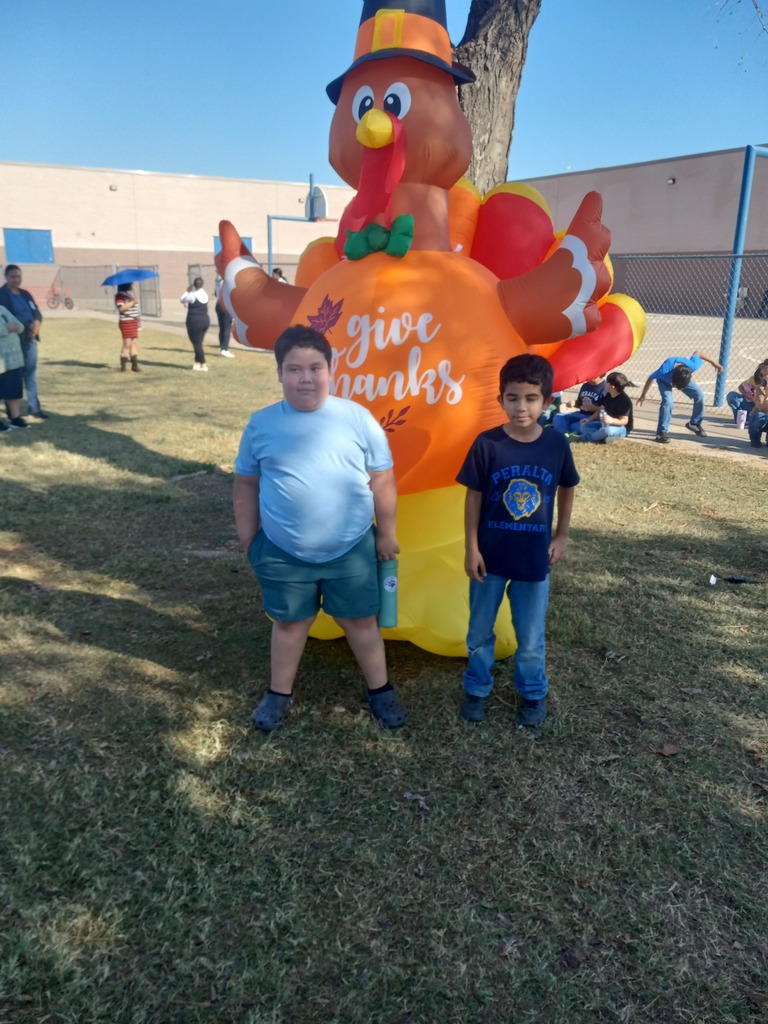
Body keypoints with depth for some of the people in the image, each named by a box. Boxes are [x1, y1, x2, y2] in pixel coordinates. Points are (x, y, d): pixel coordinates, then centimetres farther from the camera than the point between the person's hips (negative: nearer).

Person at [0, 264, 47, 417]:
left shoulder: (25, 294, 16)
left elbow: (37, 312, 11)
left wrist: (36, 323, -12)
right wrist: (25, 326, -21)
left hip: (30, 339, 6)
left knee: (31, 372, 11)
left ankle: (34, 407, 18)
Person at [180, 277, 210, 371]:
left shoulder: (192, 295, -14)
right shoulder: (204, 294, 7)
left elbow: (182, 299, 4)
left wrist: (188, 291, 11)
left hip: (194, 321, -7)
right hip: (205, 320, 7)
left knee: (197, 343, -1)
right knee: (198, 343, 17)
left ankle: (203, 365, -3)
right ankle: (197, 362, 23)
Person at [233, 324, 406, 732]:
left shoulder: (357, 418, -9)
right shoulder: (261, 424, -5)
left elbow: (382, 480, -2)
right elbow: (246, 485, 4)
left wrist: (386, 533, 2)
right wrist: (248, 540, 6)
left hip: (352, 549, -1)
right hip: (282, 553, 1)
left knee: (360, 621, 15)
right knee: (289, 623, 19)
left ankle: (380, 689, 36)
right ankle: (279, 693, 40)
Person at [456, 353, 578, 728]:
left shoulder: (556, 444, -9)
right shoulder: (486, 444, -13)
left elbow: (566, 489, 8)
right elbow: (473, 497, -7)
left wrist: (561, 535, 7)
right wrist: (471, 548, -7)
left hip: (534, 557, 1)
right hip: (490, 555, 0)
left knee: (531, 635, 15)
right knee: (480, 630, 16)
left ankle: (533, 692, 38)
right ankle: (476, 688, 37)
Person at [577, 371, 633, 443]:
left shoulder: (625, 400, -23)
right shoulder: (607, 395, 2)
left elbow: (624, 421, -24)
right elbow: (600, 410, 13)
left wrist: (612, 420, -43)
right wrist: (589, 419, 1)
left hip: (622, 427, -9)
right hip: (605, 424, 9)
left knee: (607, 430, -43)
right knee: (583, 426, -4)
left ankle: (588, 436, -16)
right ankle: (606, 437, -23)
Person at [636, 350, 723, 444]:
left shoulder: (692, 366, -40)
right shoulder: (664, 371, -46)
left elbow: (697, 354, -18)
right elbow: (650, 379, -26)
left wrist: (713, 362, -2)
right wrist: (643, 396, -14)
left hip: (683, 378, 4)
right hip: (664, 380, -4)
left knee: (700, 395, -4)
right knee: (668, 402, -27)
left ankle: (694, 423, 18)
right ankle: (662, 433, -17)